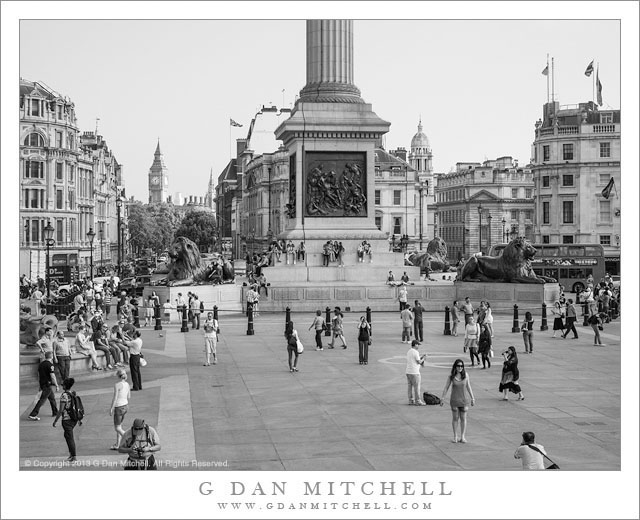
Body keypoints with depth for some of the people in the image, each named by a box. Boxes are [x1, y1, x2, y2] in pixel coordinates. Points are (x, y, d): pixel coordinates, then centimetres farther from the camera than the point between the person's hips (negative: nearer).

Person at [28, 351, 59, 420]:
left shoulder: (41, 364, 9)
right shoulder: (50, 365, -16)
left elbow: (39, 375, 15)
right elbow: (52, 376, -19)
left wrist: (40, 384, 24)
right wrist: (56, 386, -12)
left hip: (42, 384, 9)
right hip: (48, 385, -9)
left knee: (52, 397, 21)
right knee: (42, 399, -7)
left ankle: (55, 412, 31)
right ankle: (33, 415, -10)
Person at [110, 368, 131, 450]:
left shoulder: (117, 385, -19)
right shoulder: (127, 384, 2)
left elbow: (115, 398, -18)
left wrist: (111, 408, -11)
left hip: (119, 407, -8)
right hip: (125, 406, 8)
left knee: (117, 428, 2)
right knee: (119, 426, 19)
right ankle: (117, 445, 25)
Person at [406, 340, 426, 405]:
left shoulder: (408, 351, 13)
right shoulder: (415, 352, -14)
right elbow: (419, 362, -11)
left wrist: (421, 357, 20)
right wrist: (423, 359, 5)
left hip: (408, 372, 9)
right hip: (414, 372, -9)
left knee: (409, 386, 9)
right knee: (416, 387, -4)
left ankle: (411, 400, 13)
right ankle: (418, 401, -2)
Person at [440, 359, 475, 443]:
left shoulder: (465, 375, -2)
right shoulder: (451, 376, -5)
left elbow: (468, 387, 6)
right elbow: (446, 388, 1)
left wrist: (472, 399, 7)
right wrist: (442, 398, 0)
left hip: (464, 400, 1)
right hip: (454, 400, -1)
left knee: (463, 418, 4)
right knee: (455, 418, 5)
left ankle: (462, 437, 13)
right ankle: (455, 436, 16)